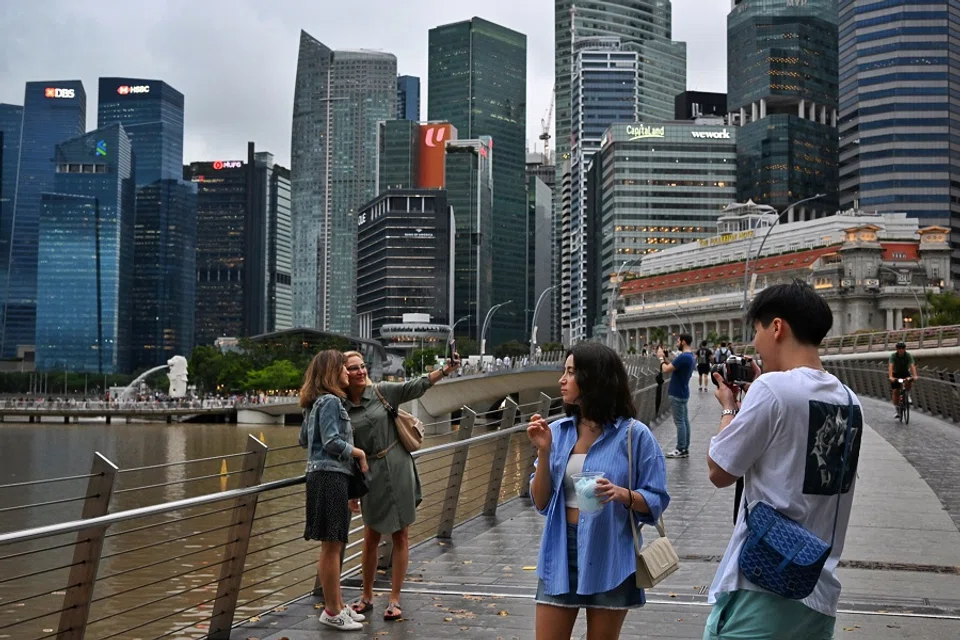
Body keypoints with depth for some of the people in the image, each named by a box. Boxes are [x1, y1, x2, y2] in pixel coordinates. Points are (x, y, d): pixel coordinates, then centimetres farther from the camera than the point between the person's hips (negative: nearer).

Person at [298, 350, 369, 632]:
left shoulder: (315, 403, 17)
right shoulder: (330, 401, -12)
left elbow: (304, 439, 26)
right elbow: (332, 442, -19)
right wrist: (359, 452, -5)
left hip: (323, 475, 10)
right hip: (330, 476, -10)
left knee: (332, 545, 15)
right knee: (331, 545, -3)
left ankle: (337, 605, 24)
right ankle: (332, 611, 4)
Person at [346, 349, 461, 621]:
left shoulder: (382, 391, -1)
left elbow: (416, 386, -11)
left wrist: (445, 370, -25)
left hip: (399, 469, 0)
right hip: (371, 476, 1)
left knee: (400, 537, 4)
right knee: (371, 538, 9)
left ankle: (395, 600, 12)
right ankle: (367, 597, 26)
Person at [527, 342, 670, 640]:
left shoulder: (634, 434, -8)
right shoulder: (557, 431, 3)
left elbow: (656, 500, -6)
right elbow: (541, 502, 2)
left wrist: (622, 495, -24)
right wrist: (543, 451, -10)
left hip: (609, 558, -3)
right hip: (561, 553, 3)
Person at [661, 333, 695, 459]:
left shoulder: (683, 357, -21)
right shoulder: (691, 357, 11)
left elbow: (666, 370, -21)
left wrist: (661, 358, -4)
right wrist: (666, 359, 11)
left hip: (677, 394, -10)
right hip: (683, 393, 10)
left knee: (679, 422, -5)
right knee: (685, 420, 11)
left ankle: (680, 450, -2)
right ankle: (685, 449, 15)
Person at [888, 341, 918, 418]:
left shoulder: (908, 355, -18)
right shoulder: (893, 355, -20)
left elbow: (912, 366, -30)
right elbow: (890, 366, -32)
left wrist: (915, 376, -46)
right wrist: (890, 377, -48)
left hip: (905, 373, 0)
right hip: (896, 374, 0)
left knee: (909, 382, -33)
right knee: (896, 391, -7)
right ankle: (897, 411, 4)